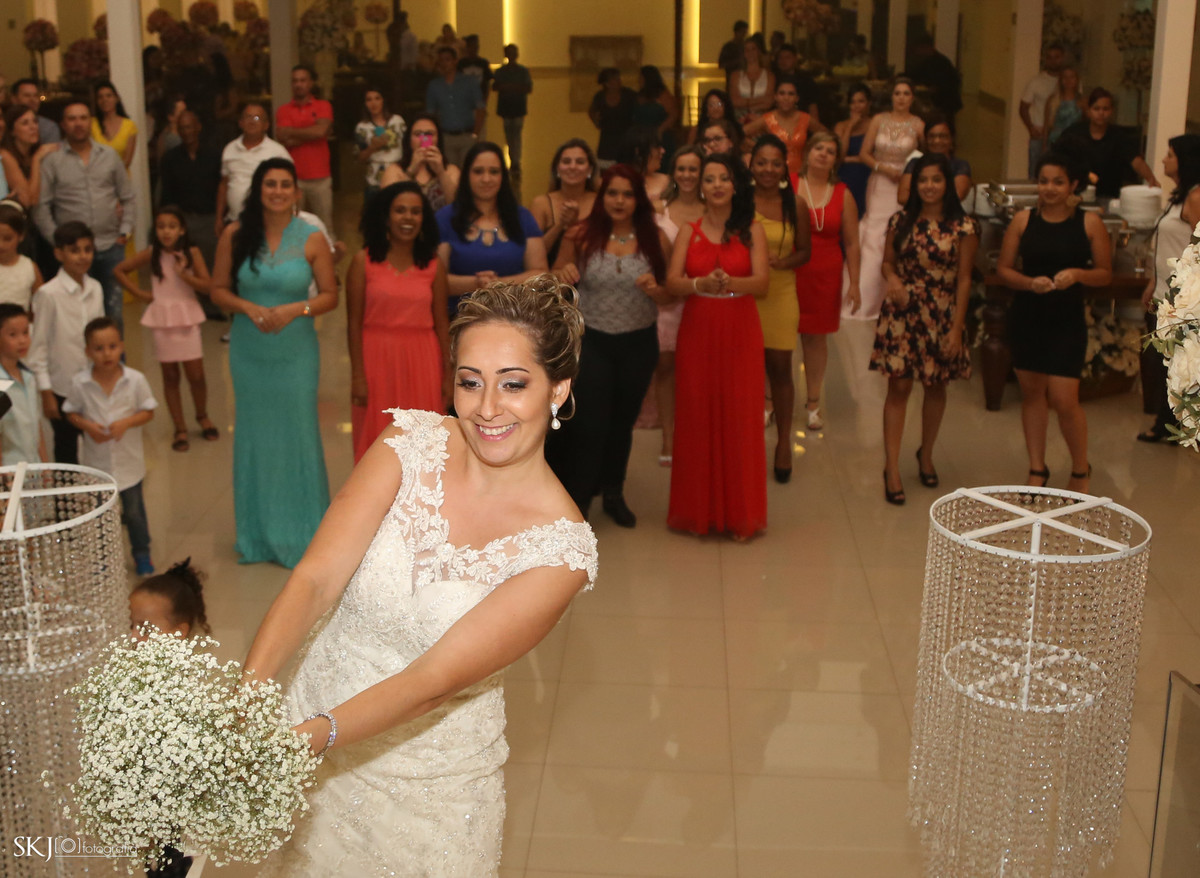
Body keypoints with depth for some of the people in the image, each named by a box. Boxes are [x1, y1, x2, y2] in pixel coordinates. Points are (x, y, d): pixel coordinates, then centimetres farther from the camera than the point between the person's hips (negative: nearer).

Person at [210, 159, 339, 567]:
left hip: (295, 352, -2)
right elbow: (218, 289, 5)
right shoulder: (235, 236, 0)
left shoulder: (311, 239, -4)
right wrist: (249, 308, -13)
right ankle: (257, 535, 24)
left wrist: (295, 309, -17)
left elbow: (330, 295, -2)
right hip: (248, 350, 2)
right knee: (254, 435, 9)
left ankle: (300, 535, 15)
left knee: (298, 434, 1)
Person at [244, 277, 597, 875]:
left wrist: (309, 738, -40)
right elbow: (316, 577, -20)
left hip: (431, 777, -3)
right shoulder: (414, 442, -14)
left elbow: (435, 677, -27)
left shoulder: (560, 547, -22)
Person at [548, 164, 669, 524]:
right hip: (591, 341, -2)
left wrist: (655, 290, -18)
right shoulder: (581, 236, -6)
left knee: (623, 421, 16)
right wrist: (563, 274, -17)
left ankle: (613, 493, 35)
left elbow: (669, 295, 4)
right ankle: (577, 503, 9)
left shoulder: (655, 239, -3)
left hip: (638, 343, 2)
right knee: (589, 424, -4)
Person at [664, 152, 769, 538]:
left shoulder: (751, 231, 5)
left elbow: (761, 282, -7)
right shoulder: (689, 232, 9)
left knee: (739, 417, -1)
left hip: (740, 333, -1)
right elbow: (671, 282, -4)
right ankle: (699, 510, 12)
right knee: (697, 416, 1)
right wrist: (702, 283, -25)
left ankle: (740, 511, 10)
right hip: (697, 332, 1)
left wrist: (730, 282, -28)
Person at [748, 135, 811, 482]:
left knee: (779, 368, 3)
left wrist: (781, 262, -13)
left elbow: (804, 251, 7)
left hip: (780, 294, 1)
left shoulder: (795, 206, 1)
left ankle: (783, 441, 17)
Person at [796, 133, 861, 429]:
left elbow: (851, 243, 6)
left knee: (816, 337, 9)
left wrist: (854, 283, 2)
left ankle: (813, 404, 22)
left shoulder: (843, 195, 4)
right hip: (788, 272, -1)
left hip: (825, 276, 2)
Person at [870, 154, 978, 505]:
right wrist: (892, 279, -14)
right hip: (901, 314, 1)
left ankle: (926, 455, 34)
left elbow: (963, 279, -5)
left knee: (935, 386, 13)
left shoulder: (963, 227, -6)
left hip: (942, 316, 0)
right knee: (898, 386, -3)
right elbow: (887, 262, 10)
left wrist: (956, 327, -8)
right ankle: (892, 469, 0)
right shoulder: (900, 221, 1)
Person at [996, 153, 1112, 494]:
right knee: (1031, 392, 11)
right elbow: (1003, 269, 2)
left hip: (1067, 321, -2)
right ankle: (1037, 469, 26)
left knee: (1064, 399, -7)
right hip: (1026, 318, 3)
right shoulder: (1023, 221, 1)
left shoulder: (1089, 222, -3)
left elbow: (1105, 274, 1)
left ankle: (1081, 470, 17)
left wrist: (1077, 274, -18)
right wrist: (1030, 282, -17)